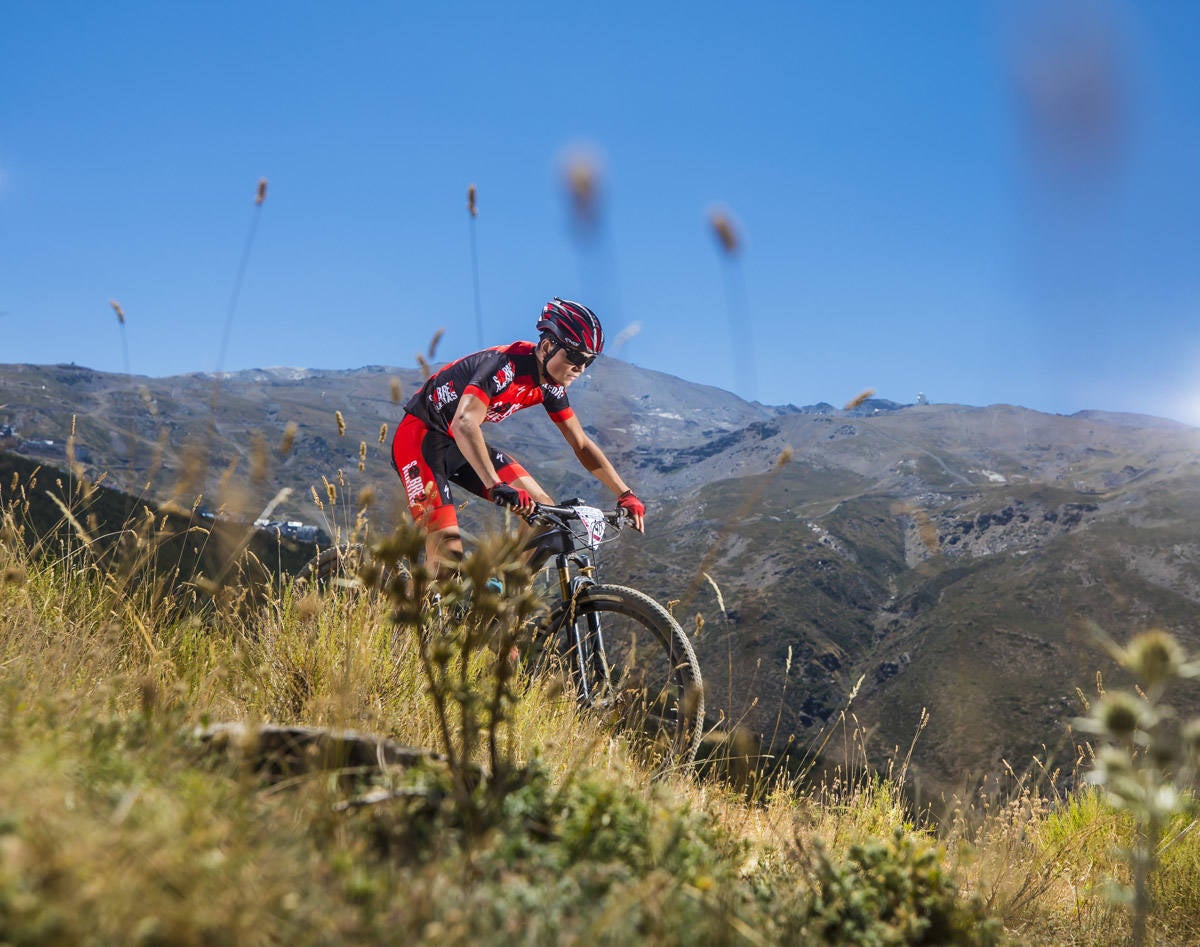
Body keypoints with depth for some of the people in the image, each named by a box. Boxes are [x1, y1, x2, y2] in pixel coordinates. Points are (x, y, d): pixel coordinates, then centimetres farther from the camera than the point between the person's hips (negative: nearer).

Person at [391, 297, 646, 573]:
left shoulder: (551, 386, -2)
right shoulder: (506, 365, -28)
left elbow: (582, 445, 6)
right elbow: (465, 424, -43)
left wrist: (625, 494, -3)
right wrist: (497, 487, -55)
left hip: (458, 446, 8)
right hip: (420, 437, -8)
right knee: (447, 554, -21)